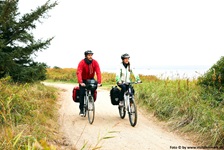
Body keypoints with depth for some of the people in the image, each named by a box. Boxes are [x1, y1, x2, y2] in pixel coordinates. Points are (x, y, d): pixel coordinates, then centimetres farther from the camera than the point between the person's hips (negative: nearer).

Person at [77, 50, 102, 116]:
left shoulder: (95, 62, -17)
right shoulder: (82, 62, -24)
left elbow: (98, 72, -23)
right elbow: (79, 72, -33)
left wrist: (99, 82, -35)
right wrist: (81, 82, -47)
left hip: (91, 79, 2)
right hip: (83, 80, -2)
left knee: (93, 91, -16)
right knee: (82, 93, -12)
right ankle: (81, 110, -3)